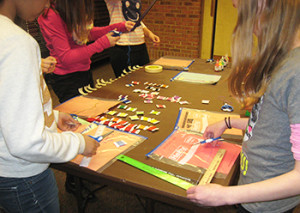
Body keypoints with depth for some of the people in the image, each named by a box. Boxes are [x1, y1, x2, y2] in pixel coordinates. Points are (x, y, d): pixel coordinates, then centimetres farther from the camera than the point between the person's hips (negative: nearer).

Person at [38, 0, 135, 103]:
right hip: (67, 80, -7)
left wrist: (121, 26, 5)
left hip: (85, 71, 7)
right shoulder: (51, 16, -23)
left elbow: (89, 33, 15)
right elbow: (66, 58, -25)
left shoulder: (77, 10, -2)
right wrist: (103, 43, -25)